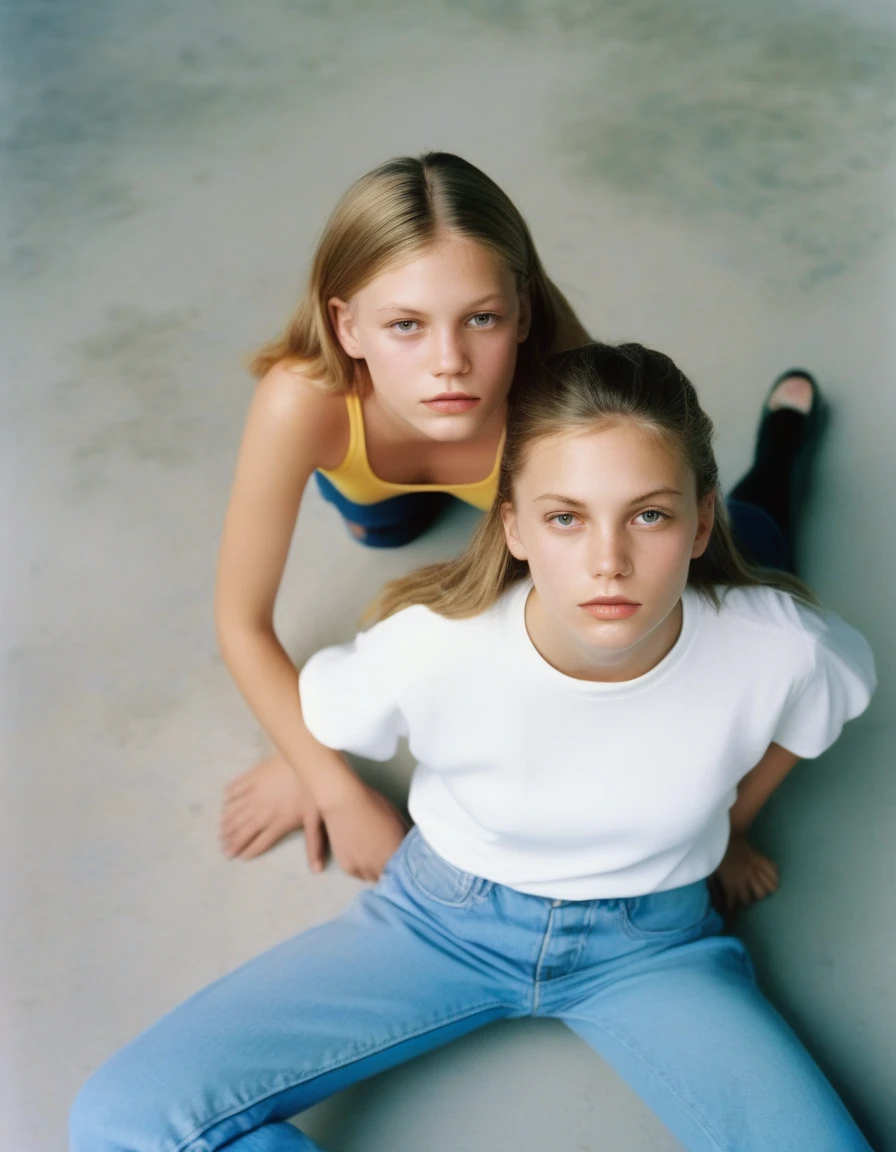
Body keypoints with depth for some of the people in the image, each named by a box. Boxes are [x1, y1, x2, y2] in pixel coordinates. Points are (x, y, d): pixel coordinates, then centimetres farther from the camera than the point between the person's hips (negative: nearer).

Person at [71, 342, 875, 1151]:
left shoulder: (778, 649, -25)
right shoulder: (430, 646, -29)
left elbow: (846, 681, 2)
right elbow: (319, 714, -4)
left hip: (650, 941, 1)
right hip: (444, 916, 0)